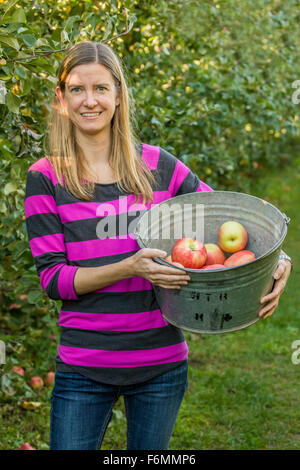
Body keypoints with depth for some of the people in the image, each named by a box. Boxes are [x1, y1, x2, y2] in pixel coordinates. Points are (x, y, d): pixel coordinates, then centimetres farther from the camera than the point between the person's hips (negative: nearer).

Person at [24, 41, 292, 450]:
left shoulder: (157, 166, 3)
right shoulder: (46, 178, -3)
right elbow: (52, 277, -8)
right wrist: (130, 268, -23)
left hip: (161, 363, 2)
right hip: (84, 367, -2)